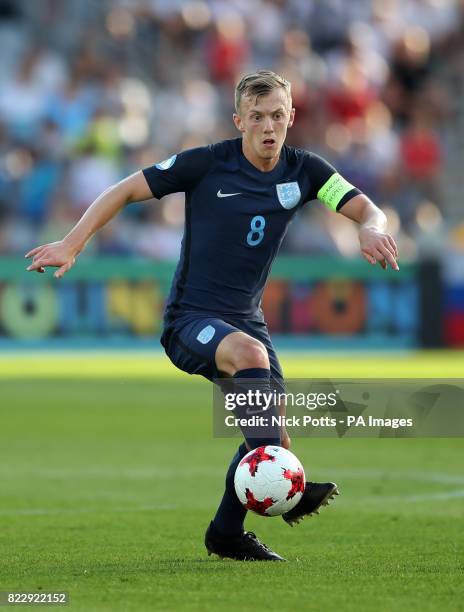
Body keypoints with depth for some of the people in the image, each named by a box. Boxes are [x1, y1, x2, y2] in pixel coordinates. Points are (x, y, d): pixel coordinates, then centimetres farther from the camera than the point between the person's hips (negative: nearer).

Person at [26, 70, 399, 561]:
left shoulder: (304, 171, 0)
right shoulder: (206, 165, -11)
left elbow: (366, 209, -7)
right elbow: (125, 191, -6)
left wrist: (372, 227, -32)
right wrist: (71, 245, -14)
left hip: (246, 319, 6)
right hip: (190, 319, -6)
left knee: (273, 439, -2)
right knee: (250, 352, -37)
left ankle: (227, 532, 19)